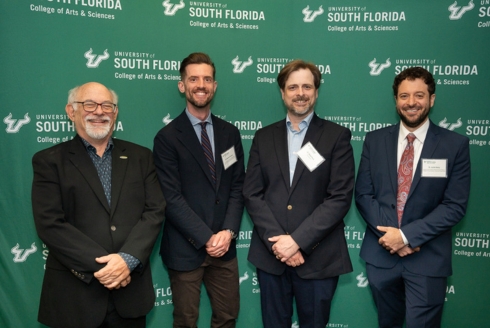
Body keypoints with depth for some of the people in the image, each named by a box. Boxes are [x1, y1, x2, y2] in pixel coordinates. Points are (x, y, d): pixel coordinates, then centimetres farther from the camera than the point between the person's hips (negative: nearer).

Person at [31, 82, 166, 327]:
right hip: (74, 294, -2)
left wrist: (128, 259, -15)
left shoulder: (140, 157, 6)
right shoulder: (49, 161, 0)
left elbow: (154, 211, -2)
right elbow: (50, 224, -9)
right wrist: (100, 265, -16)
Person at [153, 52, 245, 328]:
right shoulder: (167, 137, -8)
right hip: (186, 248, -4)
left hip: (224, 246, 4)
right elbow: (172, 198, -12)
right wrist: (206, 238, -14)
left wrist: (228, 231, -8)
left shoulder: (230, 133, 6)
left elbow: (238, 187, 4)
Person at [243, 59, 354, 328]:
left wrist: (298, 240, -15)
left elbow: (340, 197, -9)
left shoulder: (337, 136, 0)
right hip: (270, 254, 2)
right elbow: (252, 194, 1)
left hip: (318, 257, -2)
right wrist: (276, 240, -11)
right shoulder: (264, 137, 7)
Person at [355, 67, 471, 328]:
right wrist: (388, 234, -13)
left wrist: (407, 235, -17)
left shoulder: (455, 145, -5)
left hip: (428, 258, -2)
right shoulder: (374, 140, 2)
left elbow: (455, 205, -9)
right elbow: (363, 194, 0)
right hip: (381, 253, 3)